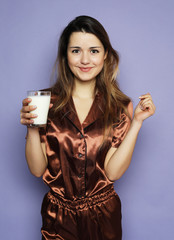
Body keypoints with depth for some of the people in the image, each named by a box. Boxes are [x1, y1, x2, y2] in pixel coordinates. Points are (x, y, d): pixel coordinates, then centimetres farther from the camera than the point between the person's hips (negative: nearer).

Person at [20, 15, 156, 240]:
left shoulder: (120, 106, -7)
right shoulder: (49, 102, -9)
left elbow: (112, 172, -14)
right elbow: (37, 169, -8)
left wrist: (136, 122, -18)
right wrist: (32, 128, -22)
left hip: (103, 217, 1)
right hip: (58, 217, 0)